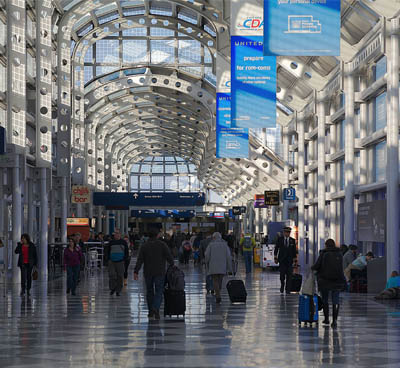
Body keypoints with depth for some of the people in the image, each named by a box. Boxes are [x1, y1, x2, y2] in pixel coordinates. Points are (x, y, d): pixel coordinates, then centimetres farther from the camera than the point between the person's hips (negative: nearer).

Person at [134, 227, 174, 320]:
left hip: (148, 273, 2)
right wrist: (172, 265, 10)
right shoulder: (162, 244, -4)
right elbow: (169, 257, -6)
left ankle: (151, 312, 18)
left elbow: (139, 260, -3)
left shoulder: (144, 246, 1)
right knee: (159, 292, -2)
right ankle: (155, 308, -24)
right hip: (160, 273, -2)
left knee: (149, 291, 14)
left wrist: (136, 271, -5)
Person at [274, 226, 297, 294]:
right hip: (282, 260, 0)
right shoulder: (279, 239, 4)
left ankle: (288, 289, 1)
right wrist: (275, 257, 3)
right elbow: (276, 249, 8)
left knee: (289, 275, -4)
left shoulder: (292, 240, 6)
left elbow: (294, 250, 8)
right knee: (282, 274, -4)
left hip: (289, 260, 1)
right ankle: (282, 285, 23)